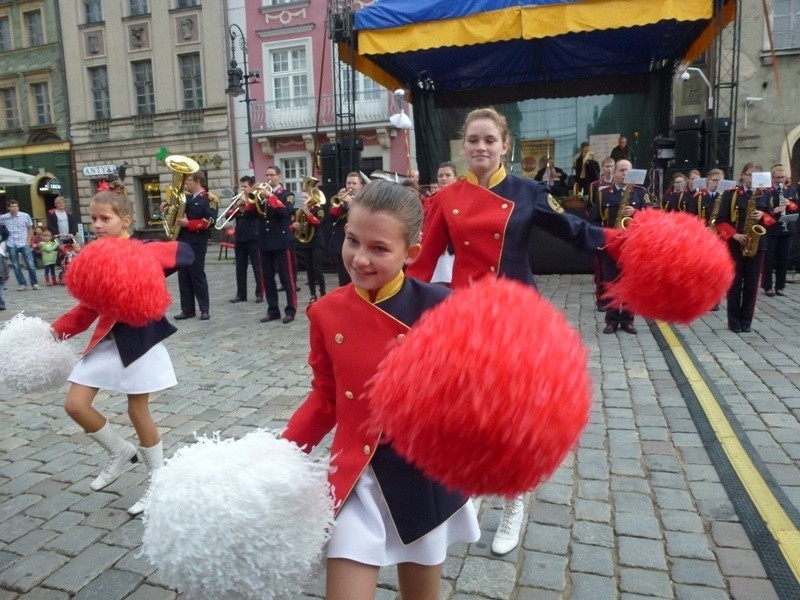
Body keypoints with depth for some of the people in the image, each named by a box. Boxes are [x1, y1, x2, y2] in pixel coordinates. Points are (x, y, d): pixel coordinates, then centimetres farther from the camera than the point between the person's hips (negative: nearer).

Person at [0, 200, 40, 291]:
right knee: (15, 266, 6)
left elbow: (30, 229, 7)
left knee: (31, 264, -3)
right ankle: (22, 284, 15)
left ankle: (34, 283, 7)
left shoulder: (25, 216, -1)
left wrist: (28, 241, 0)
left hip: (24, 244, -1)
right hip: (11, 245, 1)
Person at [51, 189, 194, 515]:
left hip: (138, 339, -6)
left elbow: (185, 252, -24)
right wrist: (58, 328, 3)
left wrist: (144, 255, -32)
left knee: (137, 411, 3)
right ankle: (121, 453, 28)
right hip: (106, 340, 6)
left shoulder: (141, 250, -10)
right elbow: (89, 307, 12)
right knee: (75, 405, 2)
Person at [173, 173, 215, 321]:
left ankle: (204, 309, 6)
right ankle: (187, 309, 13)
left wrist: (188, 223, -19)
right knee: (183, 277, 7)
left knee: (198, 276, -3)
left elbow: (209, 221, -17)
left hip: (196, 244, -7)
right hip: (182, 242, 7)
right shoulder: (185, 198, 16)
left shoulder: (208, 199, -6)